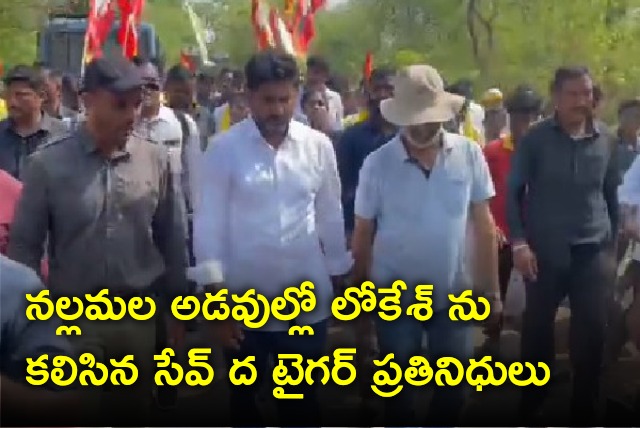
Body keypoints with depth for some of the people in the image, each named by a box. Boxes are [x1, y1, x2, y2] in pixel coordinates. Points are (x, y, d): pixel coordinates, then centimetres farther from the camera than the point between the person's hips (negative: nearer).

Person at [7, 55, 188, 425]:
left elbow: (173, 239, 5)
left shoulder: (157, 160, -2)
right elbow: (25, 245, -3)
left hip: (140, 316, 2)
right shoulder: (49, 165, -8)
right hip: (73, 318, -2)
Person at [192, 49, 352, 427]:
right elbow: (209, 223, -7)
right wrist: (216, 298, -9)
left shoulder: (319, 146, -1)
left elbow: (331, 218, 6)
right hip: (244, 300, -1)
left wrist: (340, 281, 8)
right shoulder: (224, 148, -8)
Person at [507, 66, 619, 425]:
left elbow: (612, 195, 10)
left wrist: (612, 247, 12)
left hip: (593, 253, 2)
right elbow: (514, 191, -1)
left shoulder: (606, 139, 2)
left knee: (592, 335, 3)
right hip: (545, 251, -1)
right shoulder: (536, 138, -5)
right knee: (537, 330, 9)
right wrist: (519, 242, -10)